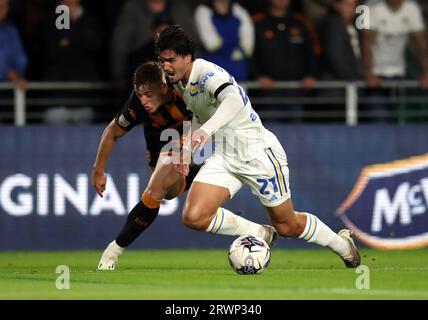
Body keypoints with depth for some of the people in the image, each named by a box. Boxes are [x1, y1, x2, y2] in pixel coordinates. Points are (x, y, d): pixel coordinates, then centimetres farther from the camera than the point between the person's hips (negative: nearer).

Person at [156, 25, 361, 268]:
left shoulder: (208, 73, -26)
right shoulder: (180, 82, 2)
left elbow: (234, 100, -49)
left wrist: (206, 131, -64)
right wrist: (187, 149, 16)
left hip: (259, 154, -7)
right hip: (224, 158, 7)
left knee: (287, 226, 7)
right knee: (193, 218, -14)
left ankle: (343, 244, 36)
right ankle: (258, 234, 6)